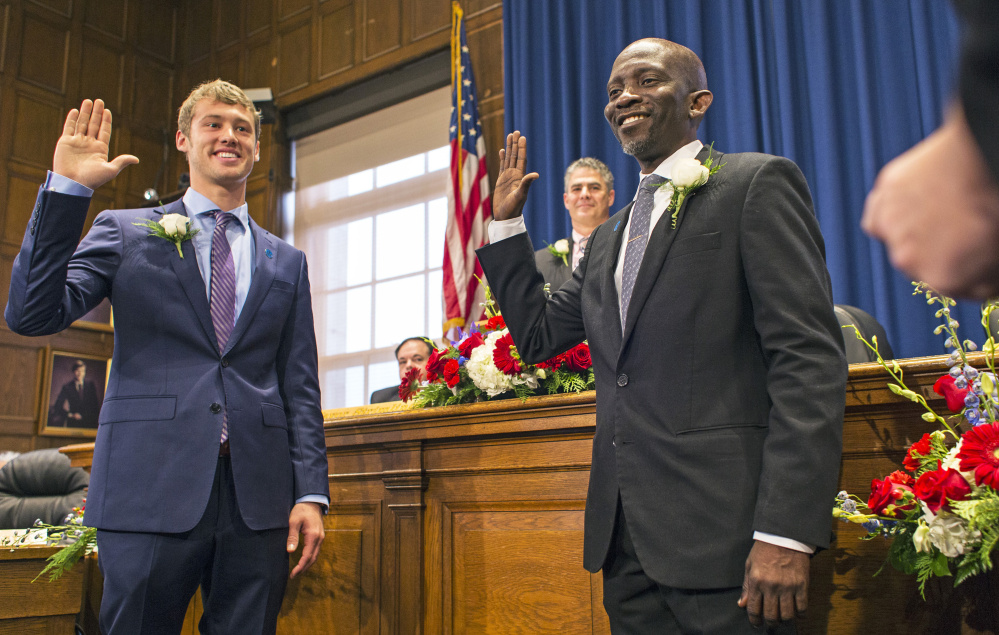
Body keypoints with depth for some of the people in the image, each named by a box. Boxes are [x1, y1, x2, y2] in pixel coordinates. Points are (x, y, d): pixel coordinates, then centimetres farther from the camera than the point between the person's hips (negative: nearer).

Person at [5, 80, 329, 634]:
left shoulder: (286, 262, 15)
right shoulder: (125, 231, 9)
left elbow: (300, 386, 11)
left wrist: (311, 493, 2)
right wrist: (67, 189, -10)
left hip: (258, 500, 2)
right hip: (152, 488, -2)